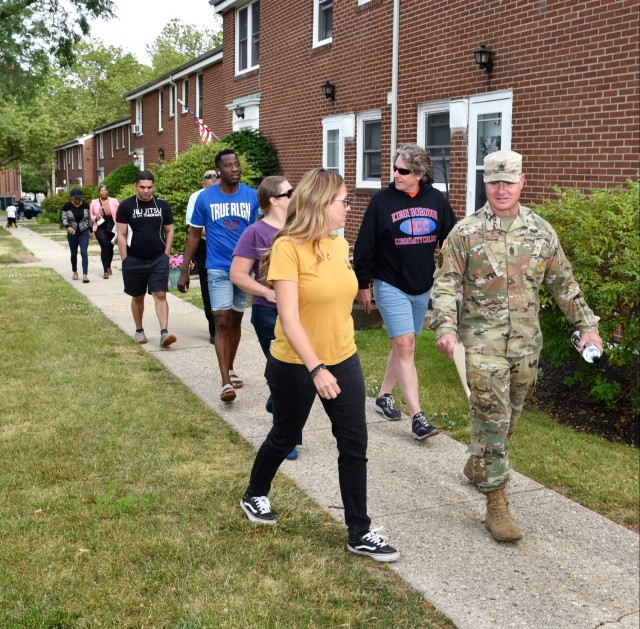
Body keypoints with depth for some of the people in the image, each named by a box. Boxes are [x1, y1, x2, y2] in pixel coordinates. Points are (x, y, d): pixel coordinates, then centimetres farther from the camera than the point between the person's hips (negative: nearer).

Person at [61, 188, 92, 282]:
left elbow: (89, 218, 7)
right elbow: (64, 219, -10)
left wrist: (90, 230, 9)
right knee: (73, 253, 12)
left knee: (84, 253, -10)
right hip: (72, 233, 0)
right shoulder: (67, 206, -6)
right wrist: (68, 227, -29)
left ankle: (85, 275, -15)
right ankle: (75, 272, 29)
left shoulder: (85, 205, -1)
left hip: (84, 232, 0)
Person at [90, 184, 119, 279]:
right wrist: (95, 218, -12)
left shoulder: (114, 201, 2)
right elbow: (90, 215, 9)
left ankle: (108, 266, 37)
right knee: (105, 246, -15)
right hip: (100, 228, -1)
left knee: (110, 247, 10)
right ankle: (105, 270, -10)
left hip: (112, 227, 1)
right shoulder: (94, 202, 5)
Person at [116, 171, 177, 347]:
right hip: (134, 260, 0)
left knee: (160, 295, -8)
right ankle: (139, 331, 25)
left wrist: (166, 255, 2)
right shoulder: (126, 206, -3)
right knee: (137, 297, 11)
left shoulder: (162, 205, 2)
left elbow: (169, 231, 9)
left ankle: (164, 333, -13)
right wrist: (125, 260, -6)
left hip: (159, 259, 0)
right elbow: (121, 235, -2)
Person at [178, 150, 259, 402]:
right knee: (221, 323, -10)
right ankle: (226, 383, -10)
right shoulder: (205, 198, -3)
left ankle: (229, 369, 32)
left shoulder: (252, 196, -2)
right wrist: (184, 272, 1)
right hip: (218, 268, -2)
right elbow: (194, 235, 3)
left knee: (235, 321, 14)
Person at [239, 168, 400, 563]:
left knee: (355, 446, 5)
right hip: (296, 365, -5)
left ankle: (360, 534, 17)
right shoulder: (288, 248, -19)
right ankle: (255, 496, 44)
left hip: (344, 360, 6)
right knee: (285, 437, 15)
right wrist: (316, 369, -30)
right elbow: (289, 317, -24)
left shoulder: (341, 246, 2)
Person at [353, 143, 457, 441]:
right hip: (390, 286, -4)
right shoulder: (382, 200, -10)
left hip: (422, 287, 4)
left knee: (403, 346, 14)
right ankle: (417, 417, -8)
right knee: (404, 345, -11)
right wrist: (363, 285, -3)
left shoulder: (436, 200, 0)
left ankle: (384, 395, 33)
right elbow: (365, 245, -6)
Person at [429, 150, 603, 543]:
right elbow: (446, 283, -7)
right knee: (493, 419, -5)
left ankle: (478, 465, 42)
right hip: (483, 342, -4)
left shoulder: (541, 231, 6)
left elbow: (564, 284, 12)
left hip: (526, 343, 4)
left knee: (509, 417, 17)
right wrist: (446, 327, -20)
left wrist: (587, 325, 9)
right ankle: (496, 504, 2)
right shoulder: (466, 232, -4)